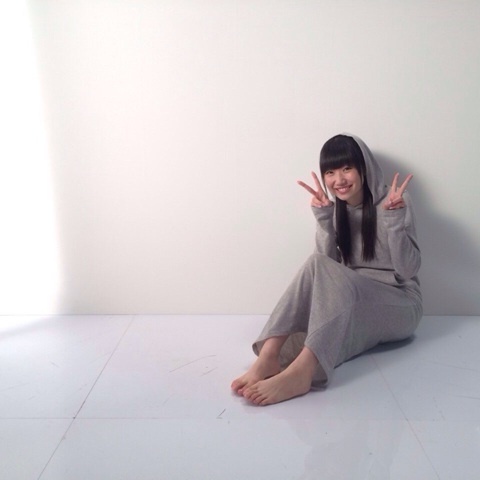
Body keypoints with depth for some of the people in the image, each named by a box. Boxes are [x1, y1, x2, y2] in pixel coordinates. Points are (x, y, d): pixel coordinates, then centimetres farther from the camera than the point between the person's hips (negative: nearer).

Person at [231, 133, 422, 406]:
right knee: (318, 266, -29)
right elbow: (328, 264, -4)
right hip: (351, 304, 4)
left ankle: (301, 372, -51)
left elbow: (408, 270, -12)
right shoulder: (336, 209, 6)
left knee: (321, 269, -33)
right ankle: (268, 358, -41)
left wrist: (393, 217, -23)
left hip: (400, 306, -4)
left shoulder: (395, 201, -6)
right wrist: (324, 218, -15)